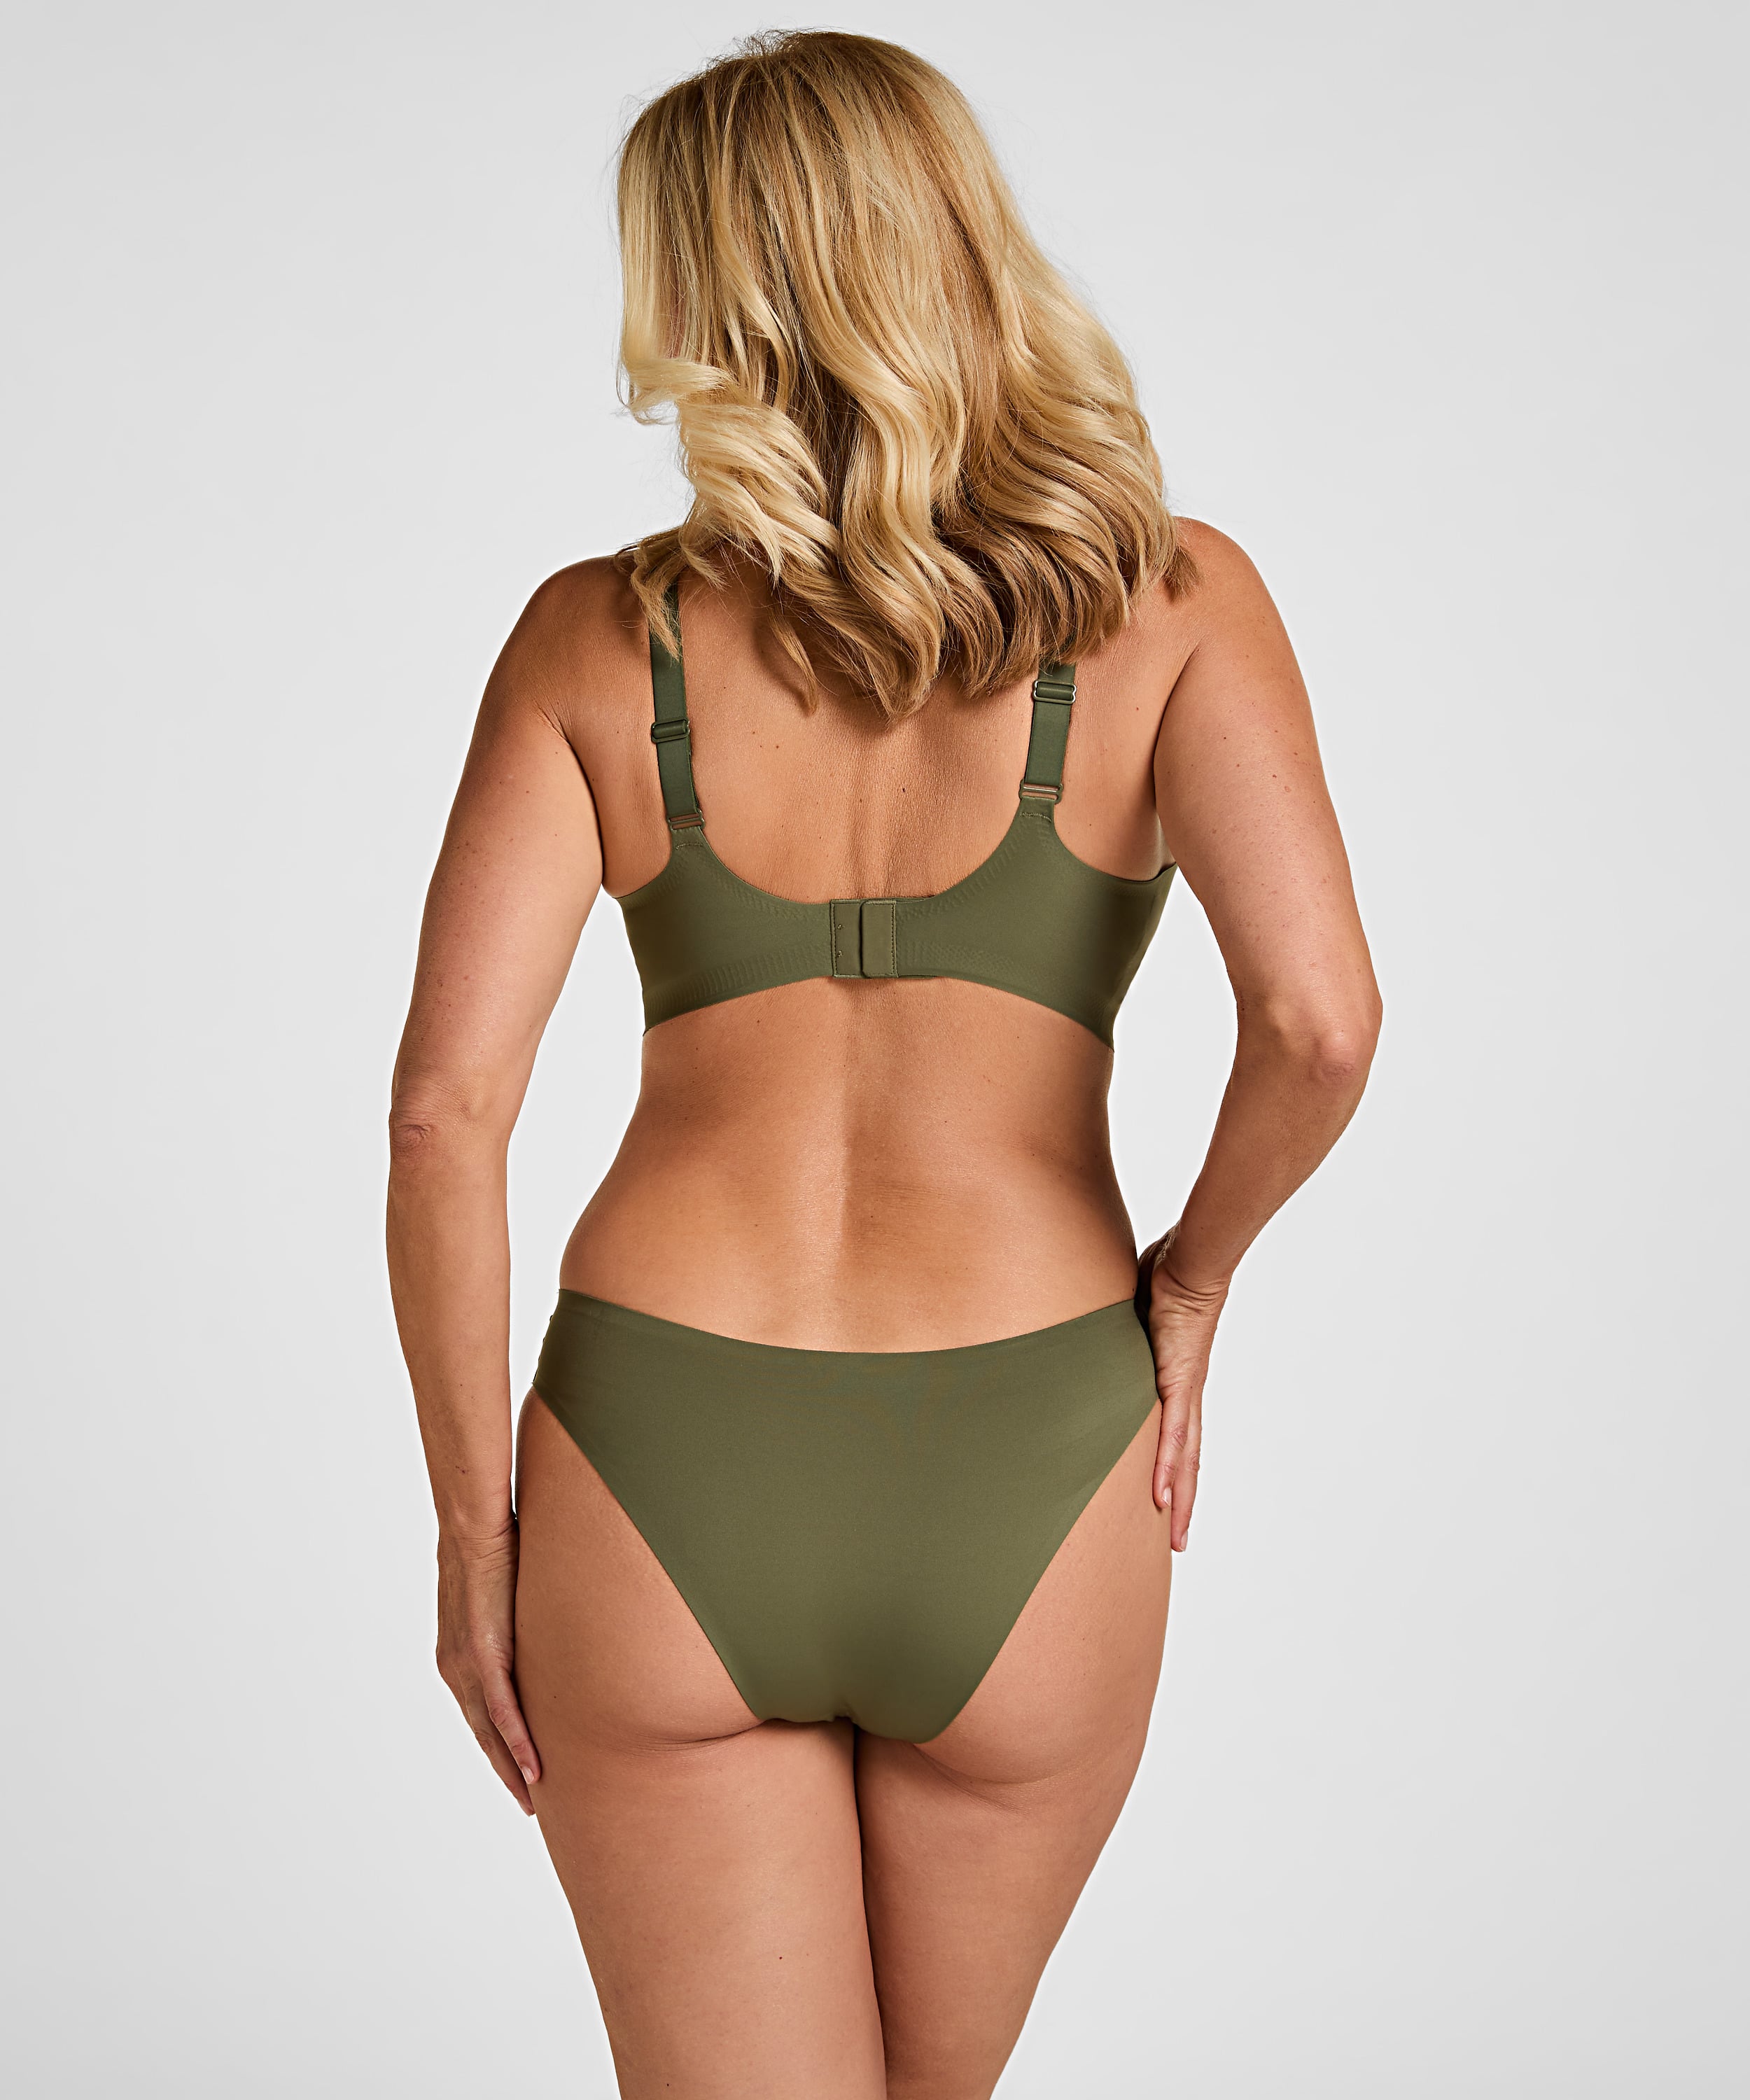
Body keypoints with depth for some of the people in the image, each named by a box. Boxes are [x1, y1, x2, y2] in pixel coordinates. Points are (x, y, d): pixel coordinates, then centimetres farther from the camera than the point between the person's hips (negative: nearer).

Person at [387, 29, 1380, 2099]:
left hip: (660, 1480, 0)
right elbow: (1318, 1016, -17)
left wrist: (472, 1533, 4)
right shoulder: (1168, 603, -2)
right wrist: (1192, 1272, 3)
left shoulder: (596, 634, 1)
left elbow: (445, 1111, -6)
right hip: (1020, 1490, 1)